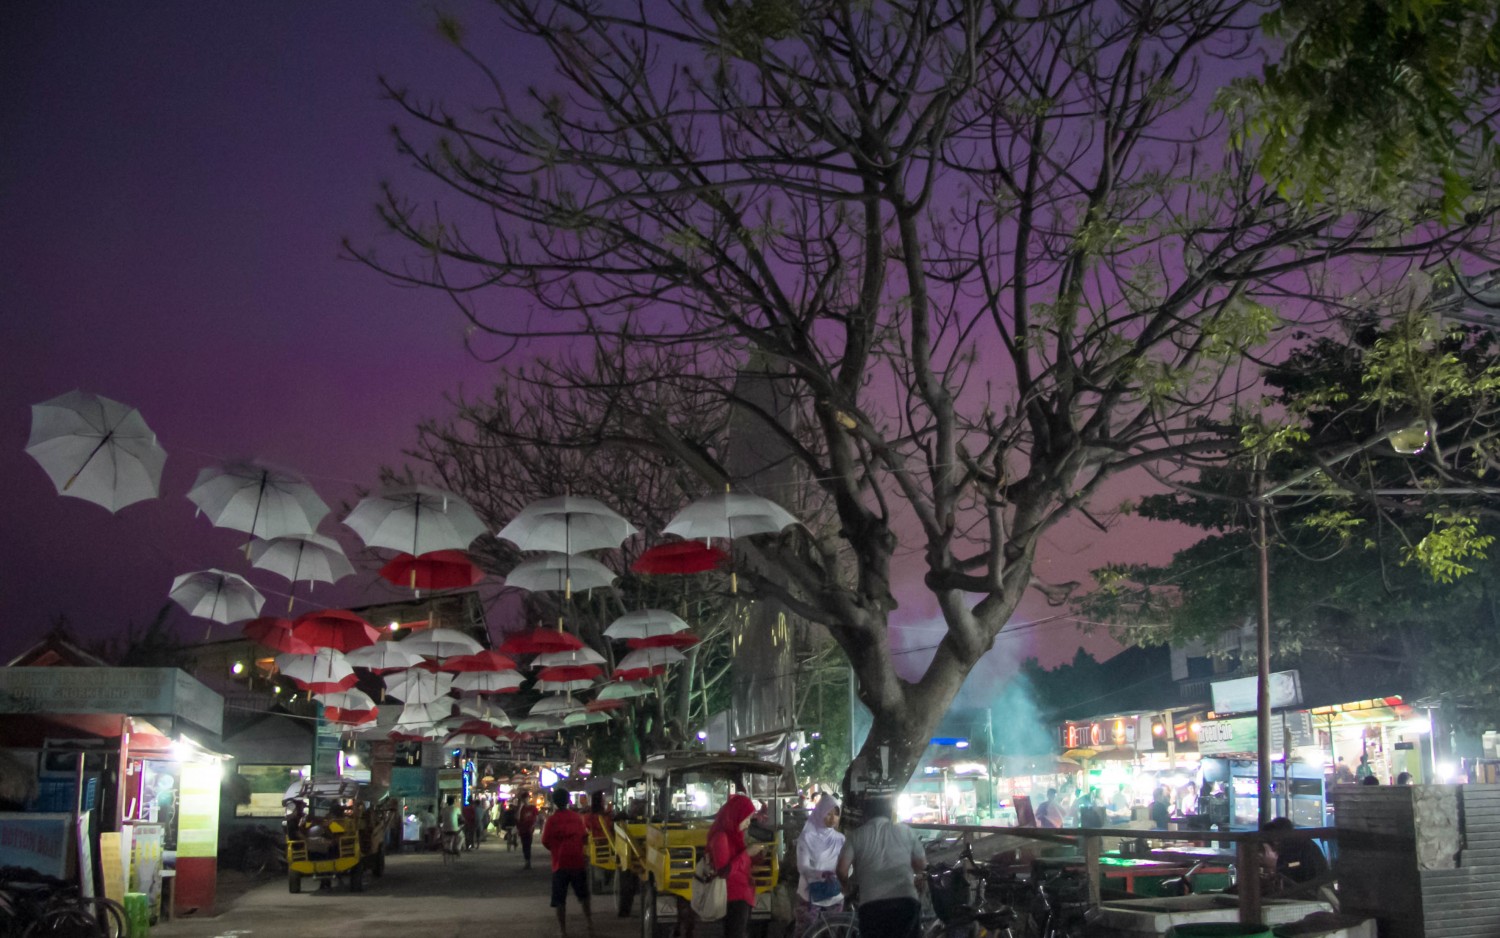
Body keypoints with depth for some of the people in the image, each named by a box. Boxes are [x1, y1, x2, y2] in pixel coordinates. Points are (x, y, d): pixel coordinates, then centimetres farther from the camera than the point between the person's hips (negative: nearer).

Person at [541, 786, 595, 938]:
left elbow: (545, 842, -5)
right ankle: (590, 923, 19)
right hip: (578, 861, 3)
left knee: (560, 899, 5)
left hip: (560, 863, -3)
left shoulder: (552, 820, -9)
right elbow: (585, 837, 7)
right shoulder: (577, 817, 1)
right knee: (583, 895, 20)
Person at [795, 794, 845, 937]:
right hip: (810, 896, -4)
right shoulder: (807, 837, -7)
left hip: (834, 897, 4)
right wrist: (823, 874, -33)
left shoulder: (840, 839, 6)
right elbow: (802, 867, -16)